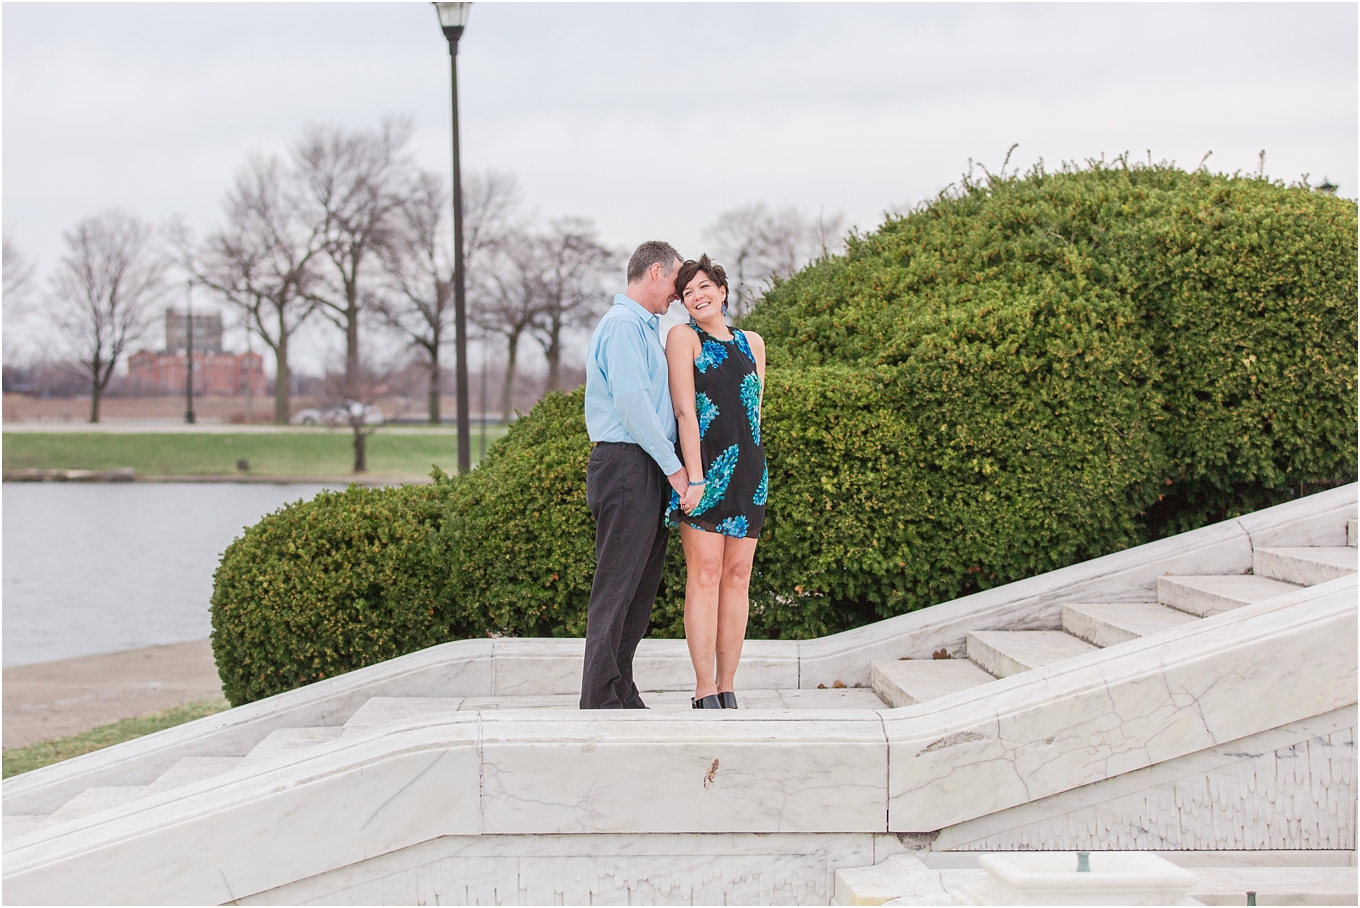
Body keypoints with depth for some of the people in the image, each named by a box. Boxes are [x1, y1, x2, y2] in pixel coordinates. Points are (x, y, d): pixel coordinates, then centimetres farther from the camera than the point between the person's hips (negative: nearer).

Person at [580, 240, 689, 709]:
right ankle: (600, 700, -7)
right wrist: (673, 466, -15)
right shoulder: (622, 325, -10)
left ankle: (622, 695, 15)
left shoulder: (645, 329, 22)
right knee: (616, 587, -9)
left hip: (649, 472, 10)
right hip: (627, 465, -10)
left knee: (641, 586, 10)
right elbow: (632, 403, -18)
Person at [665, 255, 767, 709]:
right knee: (705, 574, -8)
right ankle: (704, 693, -8)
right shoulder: (684, 337, 1)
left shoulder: (752, 343, 16)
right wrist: (695, 477, -15)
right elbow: (685, 411, -7)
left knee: (737, 577, 4)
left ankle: (727, 690, 8)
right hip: (705, 466, -5)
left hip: (749, 467, 5)